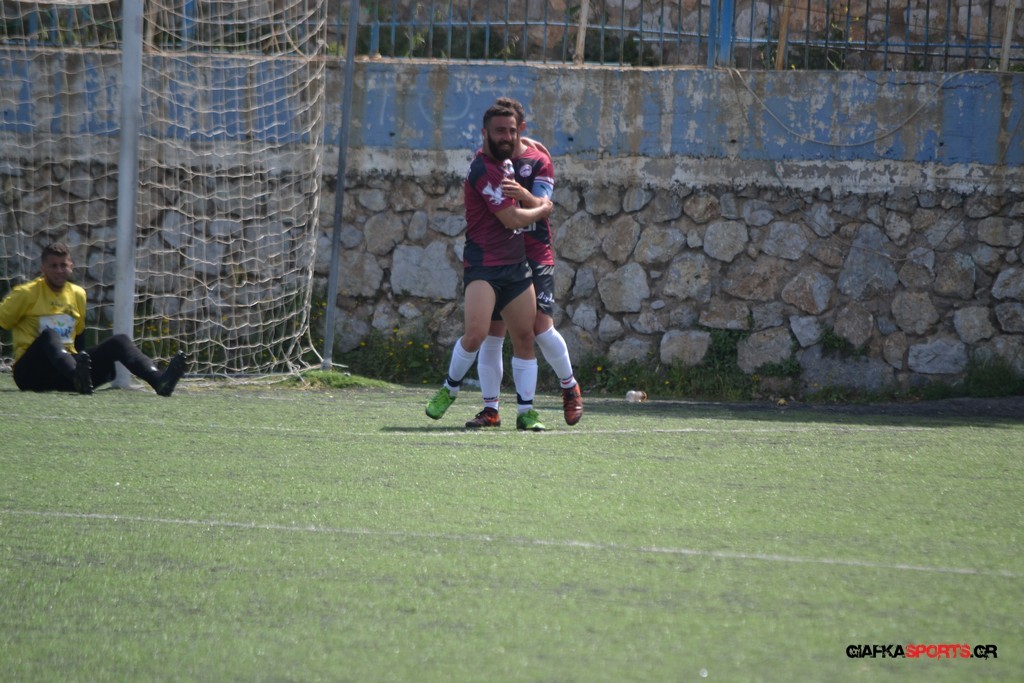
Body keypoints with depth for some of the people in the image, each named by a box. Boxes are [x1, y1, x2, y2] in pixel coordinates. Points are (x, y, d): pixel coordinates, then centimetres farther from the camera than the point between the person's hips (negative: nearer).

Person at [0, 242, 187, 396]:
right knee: (49, 335, -36)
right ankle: (78, 377, -67)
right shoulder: (26, 294, -2)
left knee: (119, 341, -12)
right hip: (30, 372, -5)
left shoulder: (78, 294, 14)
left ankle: (159, 380, -39)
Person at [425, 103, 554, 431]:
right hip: (484, 265, -9)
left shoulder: (500, 163, 13)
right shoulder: (484, 170, -16)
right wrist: (542, 210, 1)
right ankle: (450, 388, 3)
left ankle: (526, 411, 10)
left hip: (516, 265, 9)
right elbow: (512, 219, -16)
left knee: (525, 338, 4)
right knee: (475, 333, -21)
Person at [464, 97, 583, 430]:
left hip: (534, 255, -3)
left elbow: (542, 206, -15)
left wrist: (523, 195, -36)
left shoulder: (538, 160, -2)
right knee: (491, 333, -3)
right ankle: (490, 409, 2)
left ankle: (569, 386, 16)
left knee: (541, 327, -9)